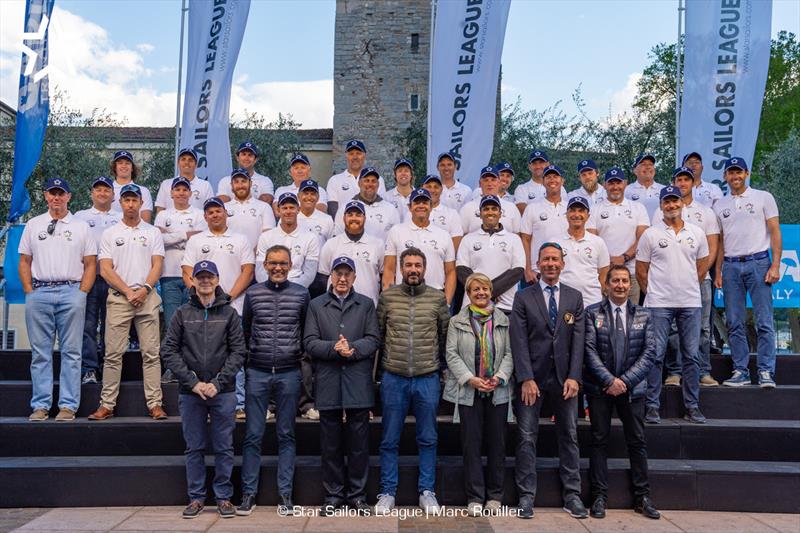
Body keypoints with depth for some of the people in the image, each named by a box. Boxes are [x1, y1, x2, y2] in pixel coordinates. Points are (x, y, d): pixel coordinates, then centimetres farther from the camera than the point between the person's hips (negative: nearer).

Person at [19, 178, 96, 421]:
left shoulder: (81, 226, 8)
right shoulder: (33, 225, 13)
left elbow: (90, 264, 5)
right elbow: (24, 262, 13)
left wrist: (81, 294, -4)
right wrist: (29, 292, 2)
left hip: (71, 292, -2)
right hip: (39, 292, 2)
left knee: (71, 352, -1)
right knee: (40, 352, 4)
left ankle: (68, 406, 4)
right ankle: (40, 406, 11)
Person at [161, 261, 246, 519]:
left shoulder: (229, 313, 3)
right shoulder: (182, 314, 5)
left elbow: (238, 352, -1)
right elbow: (169, 350, 0)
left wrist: (217, 383, -10)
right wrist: (193, 382, -9)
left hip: (223, 392, -1)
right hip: (190, 392, 1)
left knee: (224, 447, 5)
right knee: (194, 448, 9)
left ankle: (224, 497, 17)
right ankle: (196, 497, 21)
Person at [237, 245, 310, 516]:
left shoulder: (301, 294, 3)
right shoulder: (252, 293, 5)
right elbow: (244, 331, 13)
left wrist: (300, 356, 9)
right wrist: (244, 362, 12)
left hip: (289, 373, 0)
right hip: (257, 372, 0)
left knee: (286, 435, 7)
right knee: (253, 435, 4)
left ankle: (285, 493, 16)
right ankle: (248, 493, 14)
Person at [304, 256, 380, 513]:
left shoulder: (366, 304, 12)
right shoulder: (316, 305, 11)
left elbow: (373, 340, 2)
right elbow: (309, 342, 1)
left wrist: (353, 348, -16)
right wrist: (334, 348, -15)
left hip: (358, 382, 0)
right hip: (328, 383, 0)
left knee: (359, 443, 5)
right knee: (330, 444, 7)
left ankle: (357, 495, 17)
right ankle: (333, 495, 19)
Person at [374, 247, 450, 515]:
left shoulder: (437, 298, 2)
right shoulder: (387, 297, 2)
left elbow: (445, 336, 9)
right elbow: (377, 334, 8)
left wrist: (442, 367, 11)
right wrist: (380, 367, 8)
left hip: (427, 378, 0)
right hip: (393, 378, 0)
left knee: (428, 440, 9)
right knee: (389, 441, 8)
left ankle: (427, 492, 22)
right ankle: (387, 493, 20)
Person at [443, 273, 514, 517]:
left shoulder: (503, 321, 8)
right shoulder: (457, 322, 5)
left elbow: (509, 353, 3)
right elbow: (452, 354, -1)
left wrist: (500, 377, -12)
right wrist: (470, 379, -12)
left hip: (498, 391, 1)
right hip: (468, 391, -1)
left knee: (497, 443, 6)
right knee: (471, 444, 2)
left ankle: (495, 496, 18)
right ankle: (474, 498, 11)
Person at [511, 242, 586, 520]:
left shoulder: (574, 297, 8)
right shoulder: (524, 297, 2)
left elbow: (578, 339, 2)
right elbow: (519, 341, -5)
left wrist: (573, 377, -8)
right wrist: (526, 379, -14)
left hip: (564, 378, 2)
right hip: (532, 377, -2)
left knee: (569, 437, 8)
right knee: (527, 438, 2)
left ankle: (572, 496, 18)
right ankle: (526, 496, 10)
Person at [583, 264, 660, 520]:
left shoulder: (643, 315, 6)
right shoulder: (592, 313, 0)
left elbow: (649, 353, -1)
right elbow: (590, 350, -7)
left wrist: (625, 380, -11)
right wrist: (609, 380, -15)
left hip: (632, 386, 2)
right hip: (600, 387, -2)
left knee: (637, 441, 7)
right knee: (599, 440, 4)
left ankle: (642, 496, 18)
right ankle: (600, 496, 12)